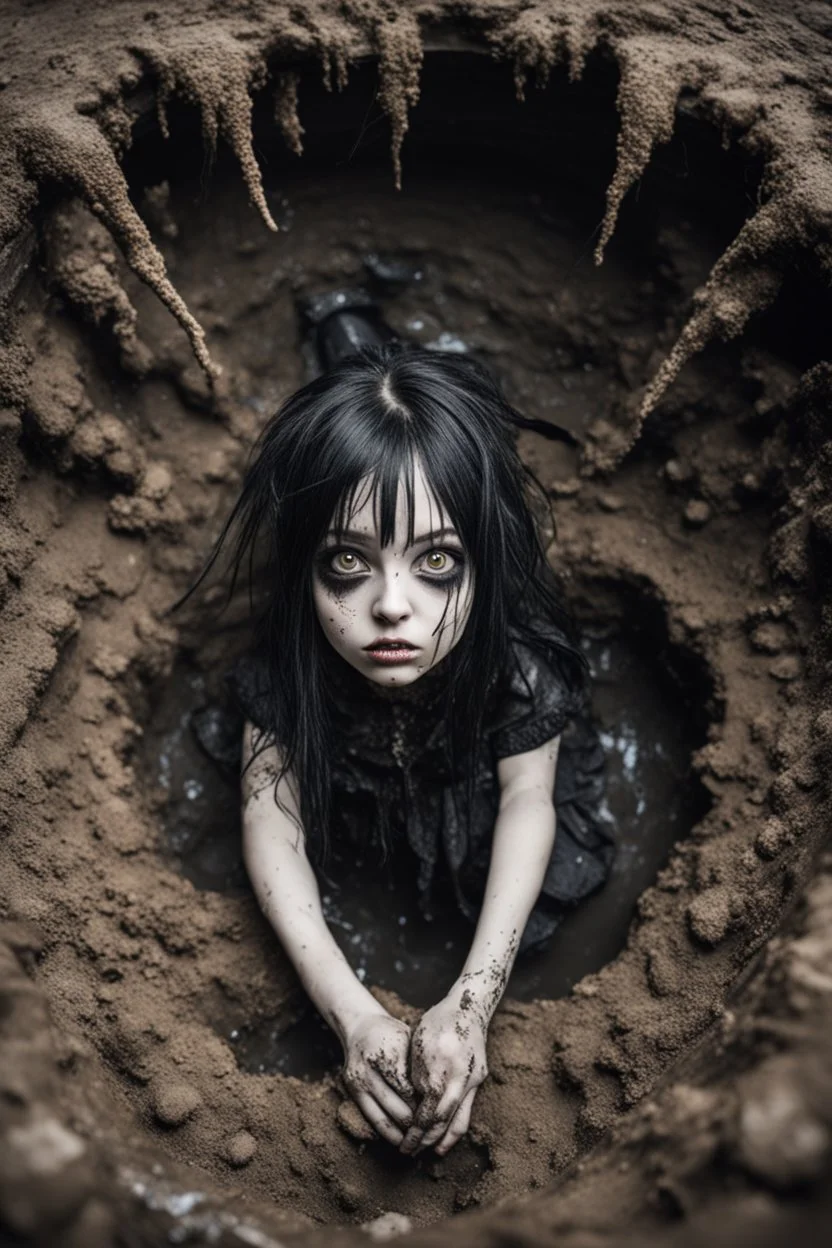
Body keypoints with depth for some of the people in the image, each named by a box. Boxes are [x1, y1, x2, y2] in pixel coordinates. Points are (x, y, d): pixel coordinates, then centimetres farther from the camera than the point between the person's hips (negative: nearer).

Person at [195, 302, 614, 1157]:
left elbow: (527, 801, -36)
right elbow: (272, 815, -39)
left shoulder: (520, 655, -45)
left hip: (472, 777, -1)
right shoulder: (284, 658, -42)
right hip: (354, 776, 1)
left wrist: (471, 1001, -50)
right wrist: (352, 1015, -51)